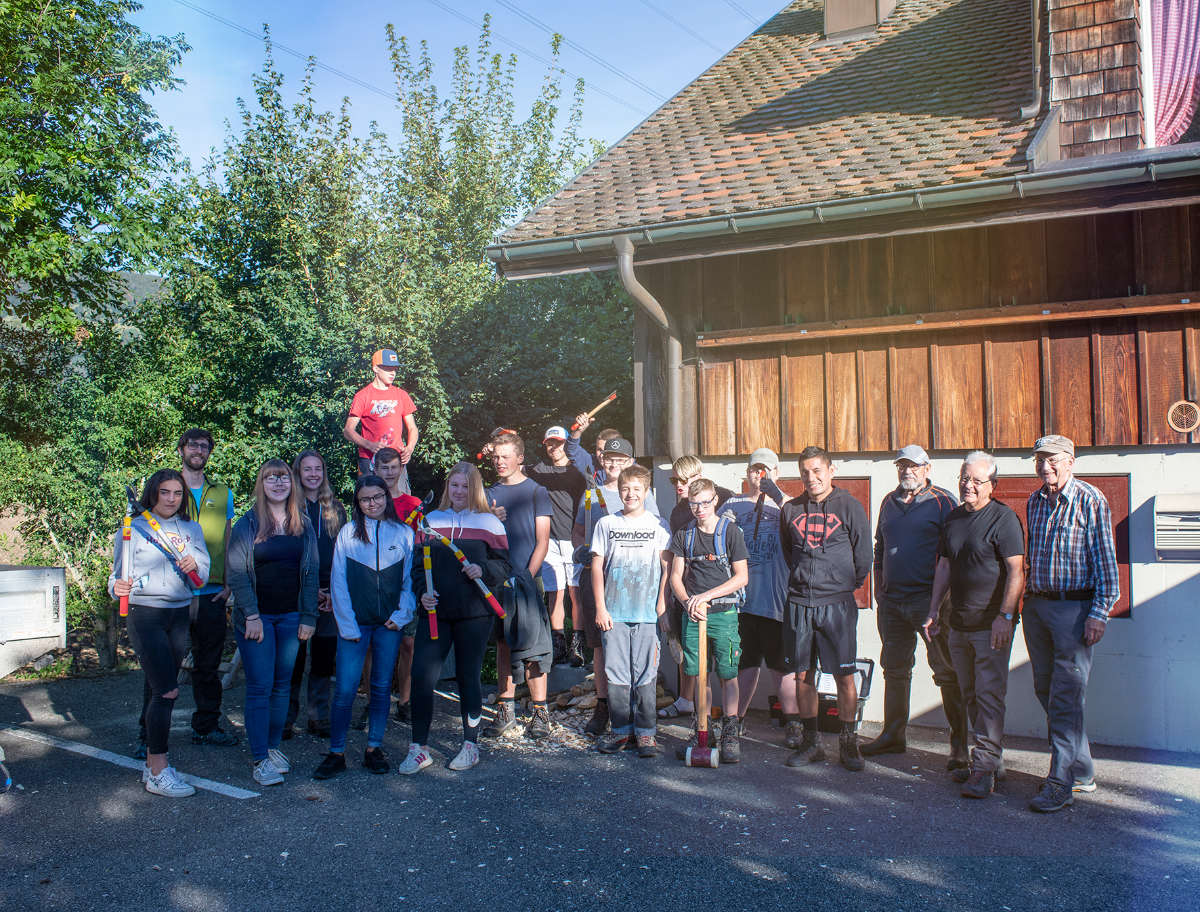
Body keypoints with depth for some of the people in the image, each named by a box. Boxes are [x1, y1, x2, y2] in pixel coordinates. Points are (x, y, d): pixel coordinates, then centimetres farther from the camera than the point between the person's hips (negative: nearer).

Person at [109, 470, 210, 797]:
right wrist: (118, 588, -24)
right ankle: (159, 773, -6)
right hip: (145, 614, -5)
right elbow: (120, 573, -3)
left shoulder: (192, 529, 11)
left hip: (180, 615, 5)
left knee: (163, 691, 10)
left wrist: (194, 564, -18)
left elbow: (204, 572, 4)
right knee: (166, 691, -12)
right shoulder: (133, 529, 0)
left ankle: (152, 763, 19)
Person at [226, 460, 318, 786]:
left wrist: (309, 616, 2)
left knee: (283, 685, 9)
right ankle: (260, 759, 2)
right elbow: (237, 573, -6)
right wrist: (251, 615, -13)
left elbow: (311, 572, 7)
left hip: (291, 617, 3)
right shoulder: (247, 524, -2)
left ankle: (273, 746, 22)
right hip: (258, 617, -3)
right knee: (260, 687, -3)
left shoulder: (303, 524, 7)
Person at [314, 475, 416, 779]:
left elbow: (411, 580, 8)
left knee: (382, 687, 8)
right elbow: (338, 583, 0)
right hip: (354, 624, -1)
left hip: (389, 624, 1)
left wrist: (401, 614, -4)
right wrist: (348, 626, -6)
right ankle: (336, 753, 7)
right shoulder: (348, 533, 2)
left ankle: (374, 748, 20)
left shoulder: (404, 534, 5)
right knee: (345, 689, -4)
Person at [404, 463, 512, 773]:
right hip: (434, 612, 2)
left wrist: (482, 570, -15)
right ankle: (419, 749, 6)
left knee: (468, 677, 6)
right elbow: (418, 564, 13)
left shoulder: (489, 523, 5)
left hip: (474, 613, -2)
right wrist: (422, 592, -4)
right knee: (421, 675, -6)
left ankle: (471, 745, 20)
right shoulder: (430, 521, 12)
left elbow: (503, 566, 4)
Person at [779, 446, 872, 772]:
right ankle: (810, 742, 20)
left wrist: (844, 585, 6)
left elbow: (863, 556, 3)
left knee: (844, 676, 0)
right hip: (799, 604, 3)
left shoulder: (849, 507, -2)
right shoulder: (790, 510, 8)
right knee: (803, 675, 7)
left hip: (837, 604, -3)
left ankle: (848, 743, 15)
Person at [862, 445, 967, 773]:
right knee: (894, 668, 13)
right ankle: (893, 734, 25)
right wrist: (879, 586, 15)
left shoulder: (943, 502, -4)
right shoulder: (889, 503, 14)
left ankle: (959, 742, 7)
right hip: (891, 599, 6)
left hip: (929, 599, -6)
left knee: (946, 672, -2)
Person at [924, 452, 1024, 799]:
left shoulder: (1003, 518, -9)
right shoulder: (954, 517, 12)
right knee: (970, 695, 13)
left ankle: (984, 769, -2)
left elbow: (1016, 571, -14)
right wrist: (934, 611, 13)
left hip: (991, 625, -7)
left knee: (989, 695, -6)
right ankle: (987, 759, 24)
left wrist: (1005, 617, -20)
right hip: (958, 623, 7)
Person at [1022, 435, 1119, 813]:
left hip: (1074, 608, -7)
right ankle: (1082, 772, 25)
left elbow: (1105, 559, -9)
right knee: (1046, 691, 11)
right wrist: (1027, 602, 15)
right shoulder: (1034, 503, 11)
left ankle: (1061, 783, 0)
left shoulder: (1090, 500, -7)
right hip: (1036, 606, 7)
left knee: (1065, 696, -7)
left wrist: (1099, 614, -14)